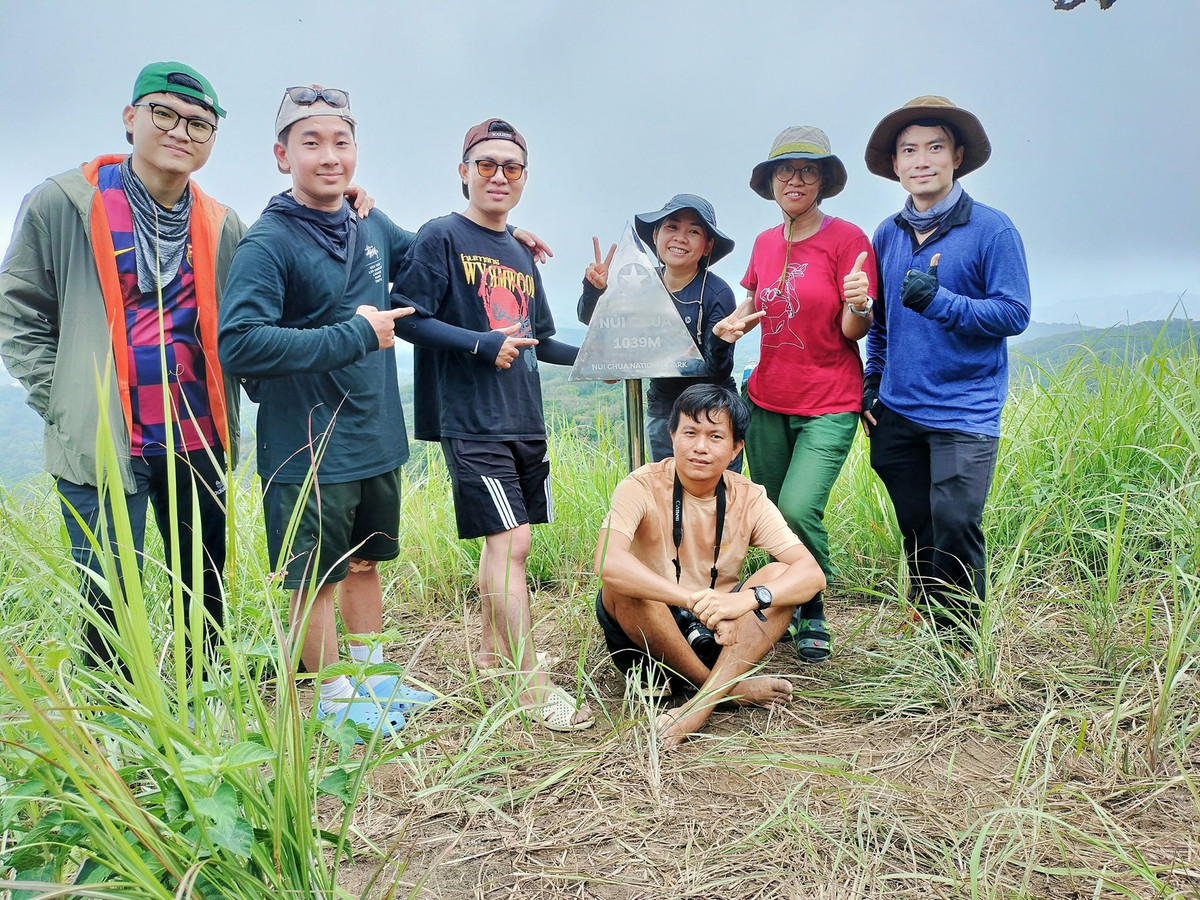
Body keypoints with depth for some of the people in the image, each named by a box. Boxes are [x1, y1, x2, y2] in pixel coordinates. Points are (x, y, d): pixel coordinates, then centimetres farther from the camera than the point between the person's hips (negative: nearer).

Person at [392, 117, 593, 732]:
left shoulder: (521, 255, 17)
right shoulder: (441, 237, -4)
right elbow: (408, 317, -12)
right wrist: (485, 346, -19)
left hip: (525, 420, 7)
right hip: (472, 421, -7)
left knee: (504, 540, 13)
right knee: (511, 542, -11)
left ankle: (492, 649, 29)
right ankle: (532, 684, -4)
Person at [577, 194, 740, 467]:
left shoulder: (717, 294, -15)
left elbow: (718, 372, -16)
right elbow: (590, 319, 2)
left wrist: (721, 341, -37)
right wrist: (594, 290, -18)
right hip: (661, 411, 4)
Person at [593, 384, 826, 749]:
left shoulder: (749, 498, -6)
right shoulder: (643, 487, -15)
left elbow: (812, 573, -16)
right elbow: (608, 562, -34)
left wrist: (745, 599, -36)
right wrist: (696, 600, -43)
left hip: (716, 635, 3)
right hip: (644, 637, -2)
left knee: (780, 575, -20)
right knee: (624, 583, -33)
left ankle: (701, 704, -31)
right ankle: (731, 687, -18)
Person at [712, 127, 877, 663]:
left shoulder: (847, 238, -7)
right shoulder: (765, 243, 8)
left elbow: (853, 332, -10)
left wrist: (857, 305, -32)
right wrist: (736, 321, 1)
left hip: (829, 405, -5)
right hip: (767, 401, 5)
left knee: (799, 510, -19)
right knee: (772, 515, 8)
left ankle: (813, 614, 6)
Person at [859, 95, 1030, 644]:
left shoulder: (991, 229, -5)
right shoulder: (887, 235, 10)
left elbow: (1014, 314, -10)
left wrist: (939, 301, -22)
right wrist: (872, 384, 12)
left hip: (965, 412, -4)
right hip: (897, 411, 5)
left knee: (954, 527, -10)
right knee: (917, 532, 12)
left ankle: (959, 647, 8)